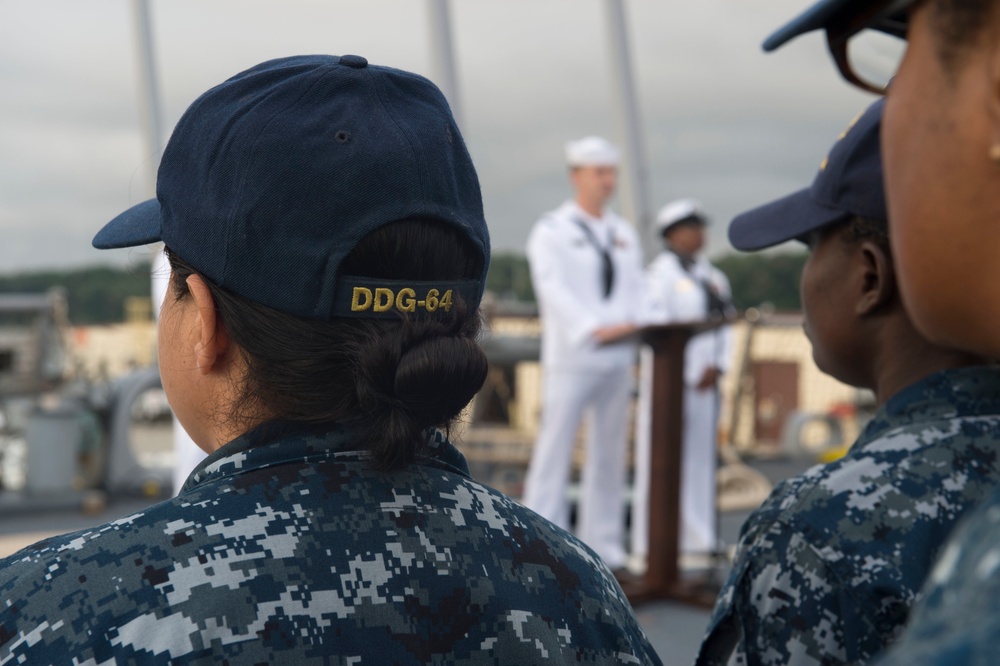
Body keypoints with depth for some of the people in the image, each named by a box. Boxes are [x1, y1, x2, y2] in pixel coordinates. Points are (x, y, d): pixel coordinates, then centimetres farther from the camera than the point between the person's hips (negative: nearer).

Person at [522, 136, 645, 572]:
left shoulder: (624, 234, 17)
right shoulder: (551, 231, -2)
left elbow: (634, 287, 12)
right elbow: (554, 290, -15)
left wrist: (630, 323, -10)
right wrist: (595, 328, -28)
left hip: (618, 356, 6)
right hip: (571, 356, -6)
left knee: (610, 451, 8)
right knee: (555, 449, -7)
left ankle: (603, 544, 15)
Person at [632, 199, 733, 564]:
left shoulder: (712, 276, 16)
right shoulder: (660, 273, -8)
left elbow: (725, 323, 13)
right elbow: (657, 328, -14)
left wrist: (717, 366, -2)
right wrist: (689, 376, -13)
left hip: (705, 381, 8)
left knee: (701, 458, 9)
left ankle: (697, 541, 15)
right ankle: (651, 544, -3)